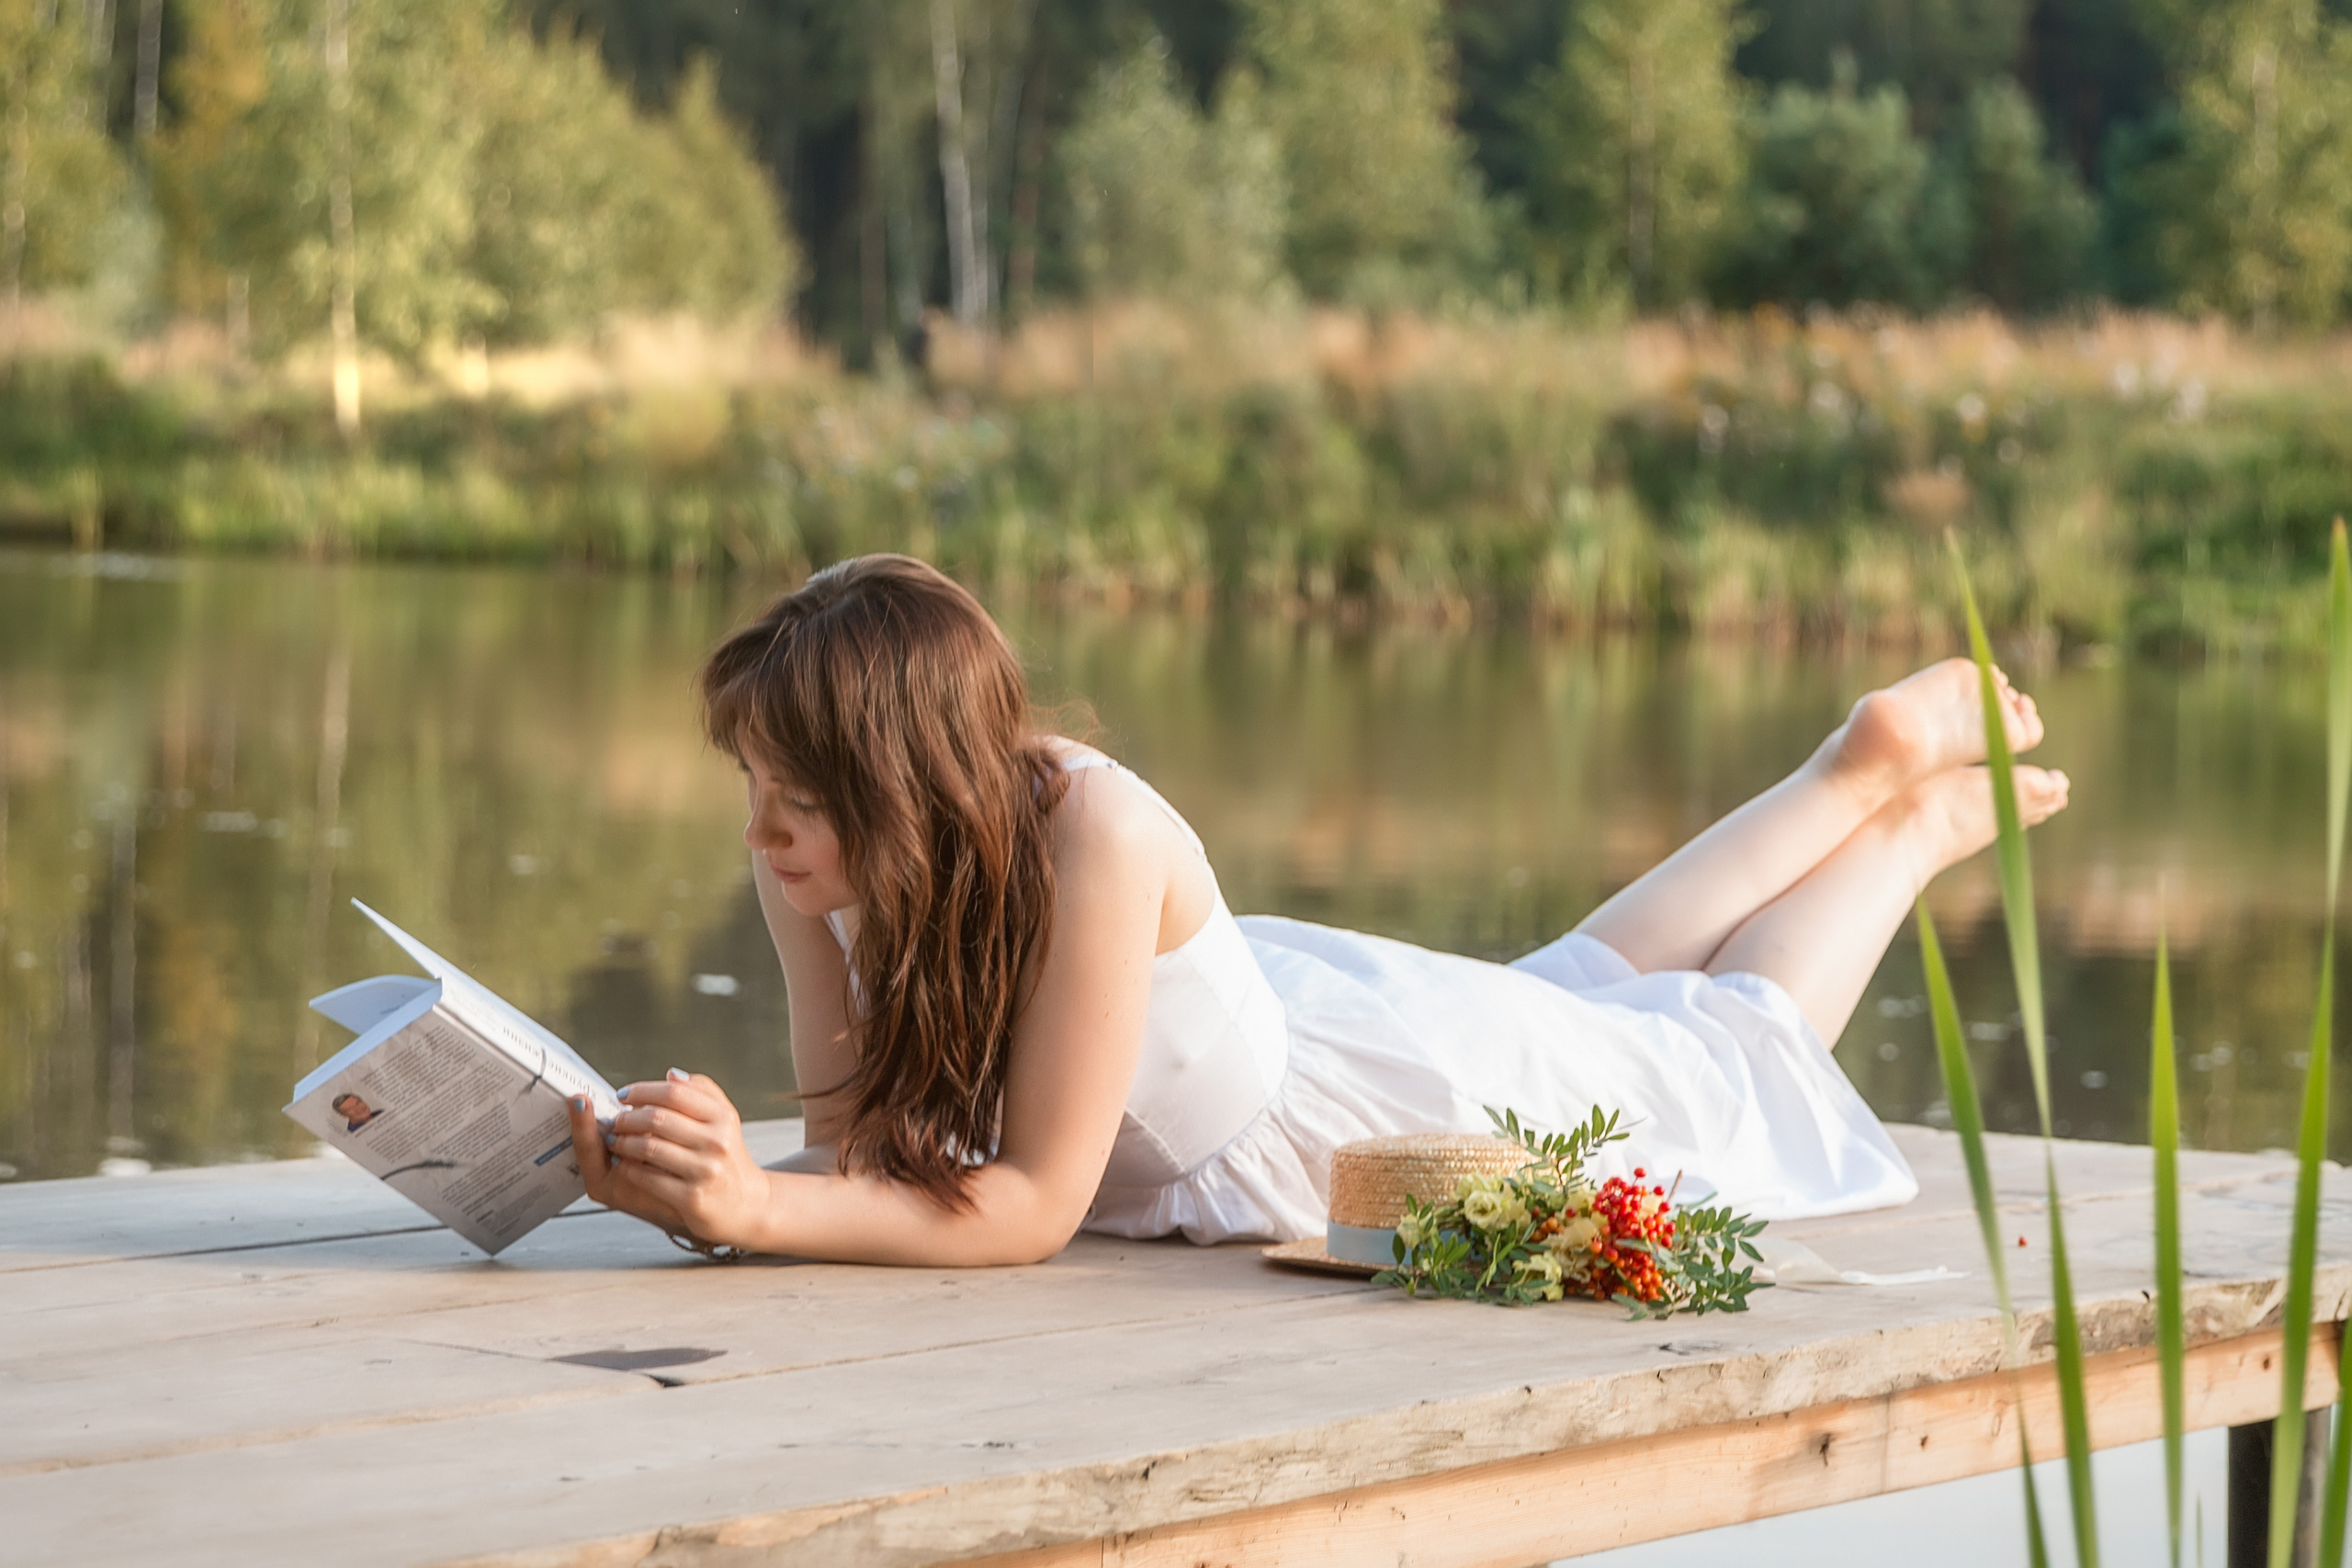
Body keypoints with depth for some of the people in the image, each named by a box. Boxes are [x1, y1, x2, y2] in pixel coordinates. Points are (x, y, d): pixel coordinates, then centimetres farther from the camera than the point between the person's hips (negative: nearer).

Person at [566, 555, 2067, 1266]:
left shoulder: (1095, 842, -47)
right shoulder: (820, 855, -29)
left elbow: (1034, 1205, -42)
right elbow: (860, 1141, -25)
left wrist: (759, 1212, -54)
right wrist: (715, 1175, -47)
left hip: (1394, 1066, -5)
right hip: (1260, 1011, 5)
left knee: (1734, 1043, 27)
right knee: (1585, 984, 35)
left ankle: (1917, 817, 53)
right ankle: (1866, 766, 54)